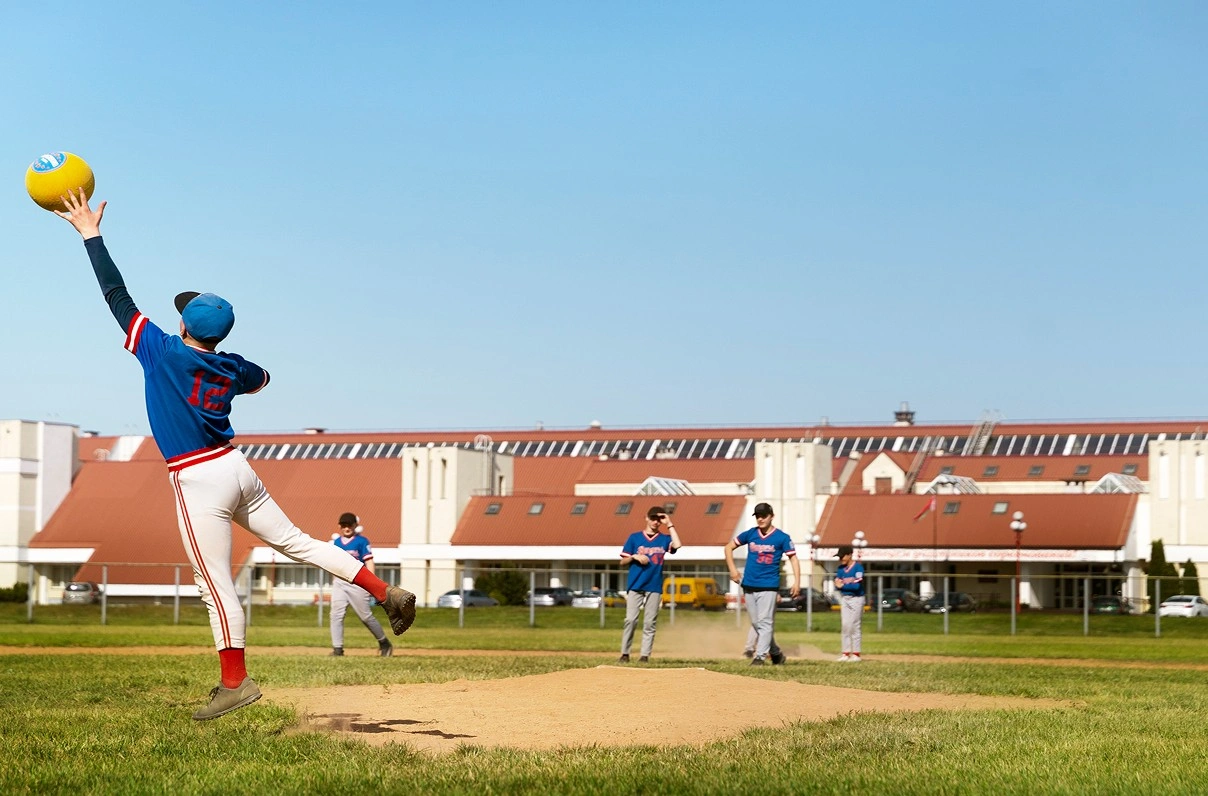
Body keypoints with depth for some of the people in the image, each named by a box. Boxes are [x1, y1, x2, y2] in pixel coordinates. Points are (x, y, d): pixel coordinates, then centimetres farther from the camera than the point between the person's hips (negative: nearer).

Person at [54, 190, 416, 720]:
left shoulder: (162, 353, -11)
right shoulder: (232, 369, 6)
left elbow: (117, 297, -9)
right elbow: (260, 379, 31)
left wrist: (91, 235, -3)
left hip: (198, 482, -6)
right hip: (237, 469, 6)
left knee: (216, 586, -1)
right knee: (296, 541, 14)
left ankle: (234, 682, 5)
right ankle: (387, 593, 10)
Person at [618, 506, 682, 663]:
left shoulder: (664, 539, 8)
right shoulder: (635, 537, 7)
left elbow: (677, 545, -14)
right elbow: (623, 560, 9)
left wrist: (669, 525, -8)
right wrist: (635, 557, -11)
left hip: (654, 587, 1)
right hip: (635, 585, -1)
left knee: (650, 623, 0)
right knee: (630, 620, -7)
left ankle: (645, 655, 2)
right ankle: (625, 654, -1)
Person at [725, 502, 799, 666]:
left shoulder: (782, 537, -3)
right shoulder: (750, 534, 6)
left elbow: (793, 558, -4)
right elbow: (729, 547, 16)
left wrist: (797, 582, -15)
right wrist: (732, 569, 6)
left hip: (769, 586, -5)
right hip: (749, 585, 5)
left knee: (765, 622, -11)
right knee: (756, 623, 10)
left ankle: (760, 656, -14)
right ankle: (776, 653, 24)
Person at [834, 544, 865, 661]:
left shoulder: (858, 567, -12)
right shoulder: (840, 568, 8)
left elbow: (857, 586, -19)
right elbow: (837, 584, 5)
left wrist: (842, 585, -10)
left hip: (856, 599, -6)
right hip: (844, 598, 6)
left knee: (854, 626, -5)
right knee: (845, 626, 5)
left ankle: (856, 654, 0)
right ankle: (845, 653, 8)